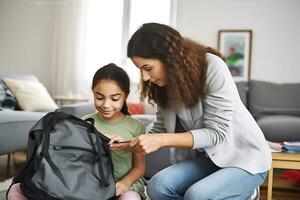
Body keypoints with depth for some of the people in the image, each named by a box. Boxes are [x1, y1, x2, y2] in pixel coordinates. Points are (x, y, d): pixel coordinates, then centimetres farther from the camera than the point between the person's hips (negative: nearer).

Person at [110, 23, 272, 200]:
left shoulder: (212, 67, -21)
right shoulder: (165, 83, -3)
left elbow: (216, 132, -22)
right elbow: (160, 130, 3)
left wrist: (162, 141, -30)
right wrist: (131, 144, -16)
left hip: (246, 156, -5)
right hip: (208, 157, 6)